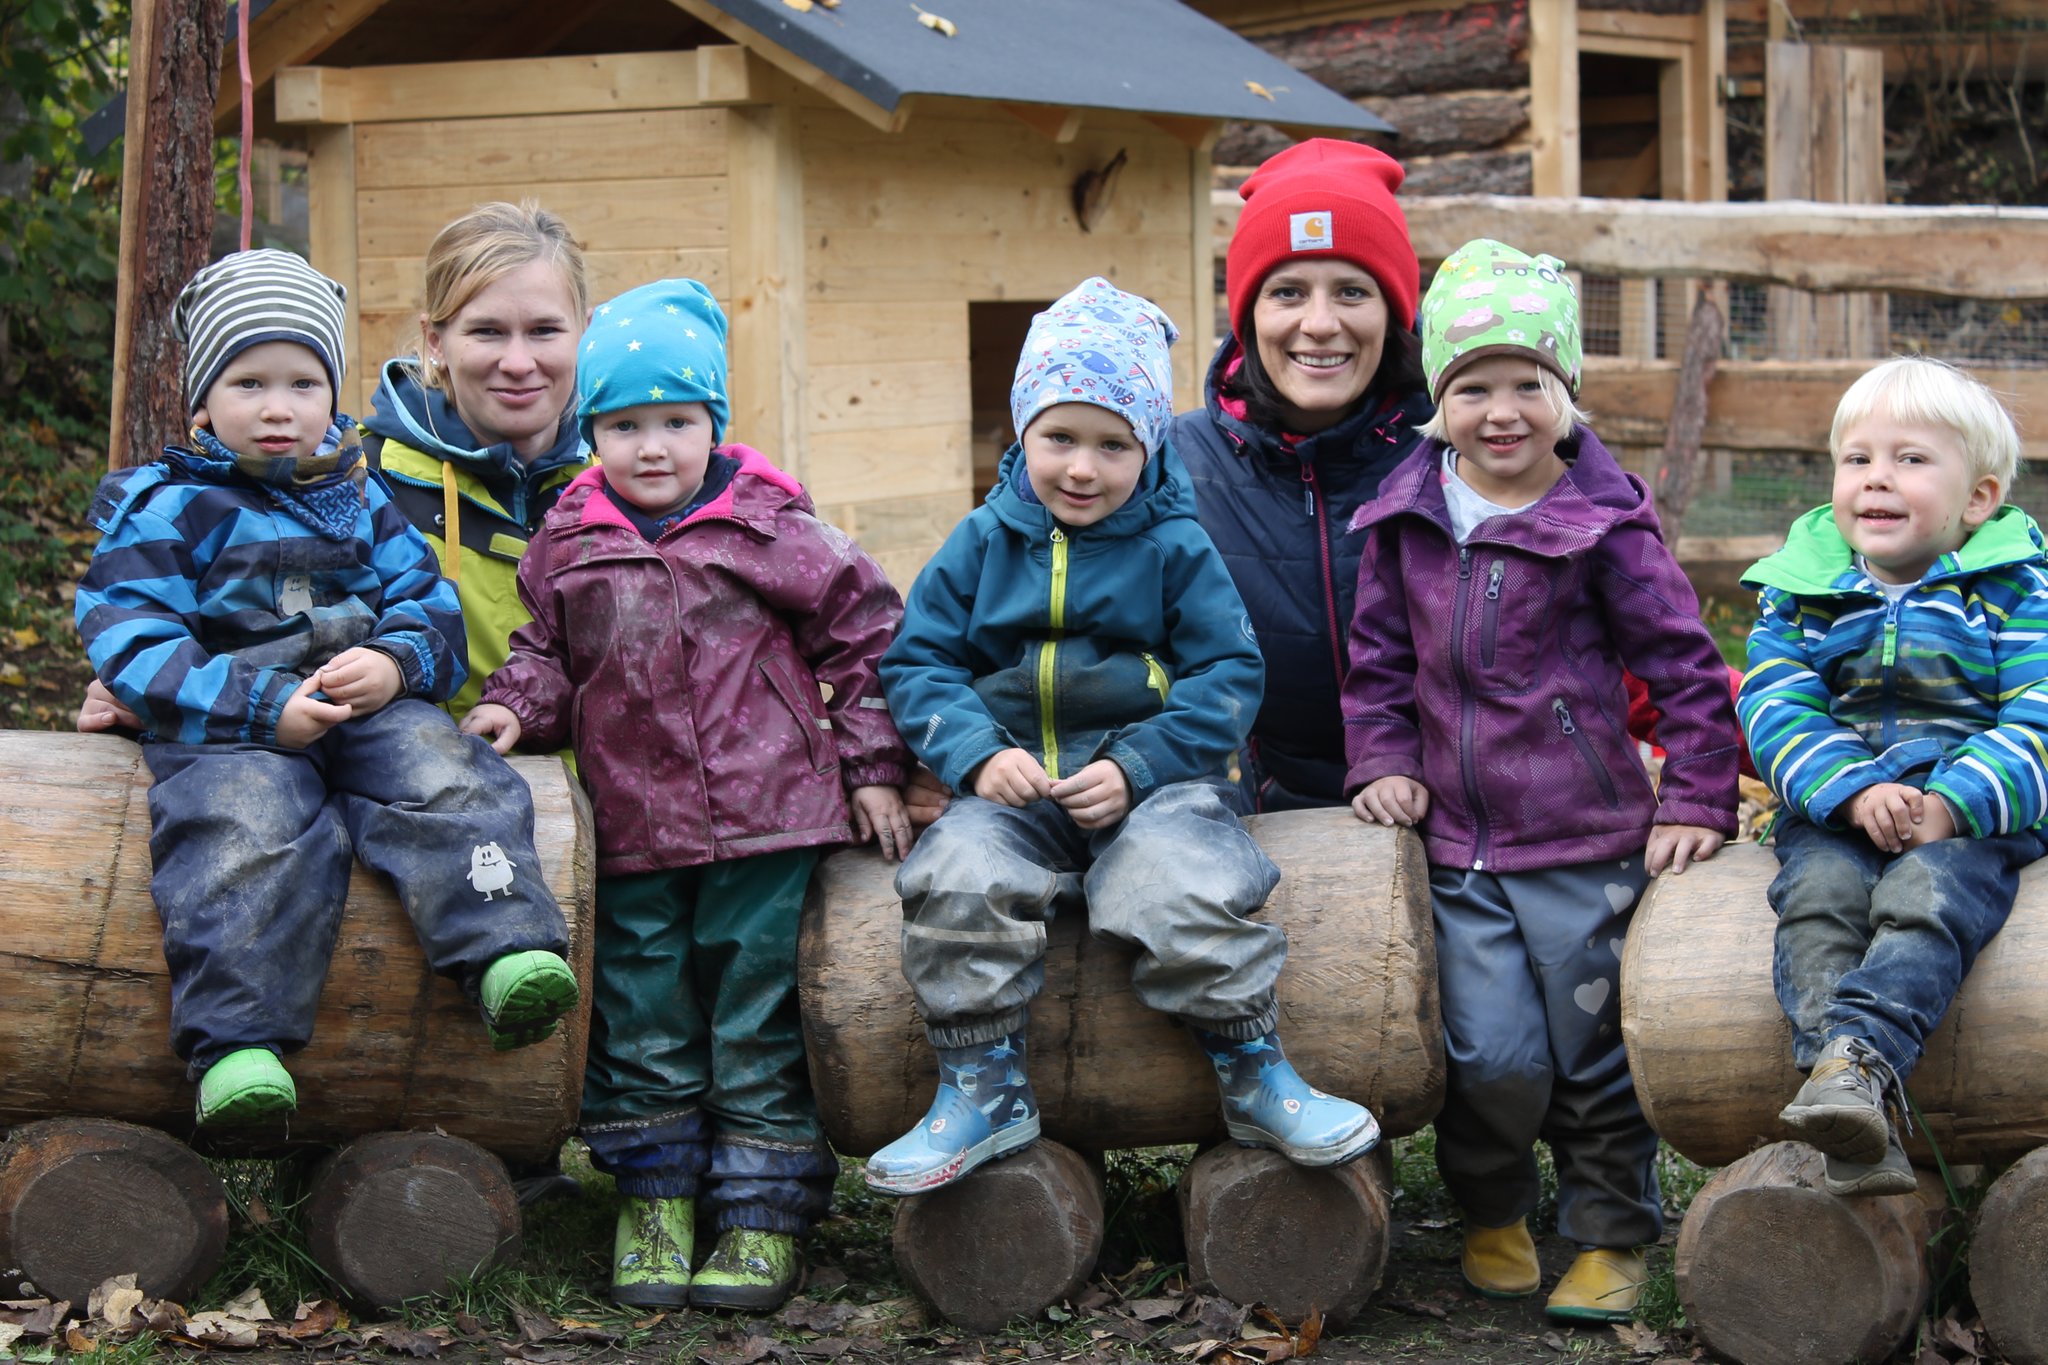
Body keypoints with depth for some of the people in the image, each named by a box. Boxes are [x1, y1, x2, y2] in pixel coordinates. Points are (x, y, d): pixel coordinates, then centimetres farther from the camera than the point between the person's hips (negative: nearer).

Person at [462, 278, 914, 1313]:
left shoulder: (769, 527, -1)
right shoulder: (568, 543, 8)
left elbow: (865, 631, 5)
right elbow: (549, 651, 20)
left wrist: (872, 765, 3)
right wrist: (515, 708, 0)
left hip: (762, 814, -3)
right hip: (633, 828, 3)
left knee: (755, 1018, 2)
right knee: (641, 1020, 7)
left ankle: (765, 1214, 11)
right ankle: (655, 1200, 19)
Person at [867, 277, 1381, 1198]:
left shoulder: (1176, 549, 3)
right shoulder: (982, 544, 9)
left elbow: (1229, 675, -1)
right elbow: (918, 662, 8)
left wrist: (1136, 769, -13)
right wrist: (979, 754, -10)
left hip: (1153, 783, -2)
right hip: (1014, 787, 2)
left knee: (1189, 890, -30)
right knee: (955, 881, -28)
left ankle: (1258, 1084, -9)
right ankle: (983, 1094, -13)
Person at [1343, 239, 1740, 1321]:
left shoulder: (1602, 523, -7)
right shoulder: (1406, 520, 4)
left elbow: (1686, 666, -3)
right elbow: (1377, 660, 14)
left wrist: (1695, 802, -5)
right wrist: (1383, 763, 3)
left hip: (1587, 841, -2)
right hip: (1456, 843, 2)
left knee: (1593, 1053, 7)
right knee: (1491, 1057, -3)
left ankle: (1611, 1234, 26)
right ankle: (1492, 1211, 24)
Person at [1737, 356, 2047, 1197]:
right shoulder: (1800, 592, 11)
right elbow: (1778, 710, 0)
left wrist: (1952, 802, -22)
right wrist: (1854, 790, -19)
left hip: (1973, 814, -2)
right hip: (1834, 813, 2)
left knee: (1925, 897, -34)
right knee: (1817, 894, -29)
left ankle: (1861, 1056, -52)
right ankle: (1861, 1123, -42)